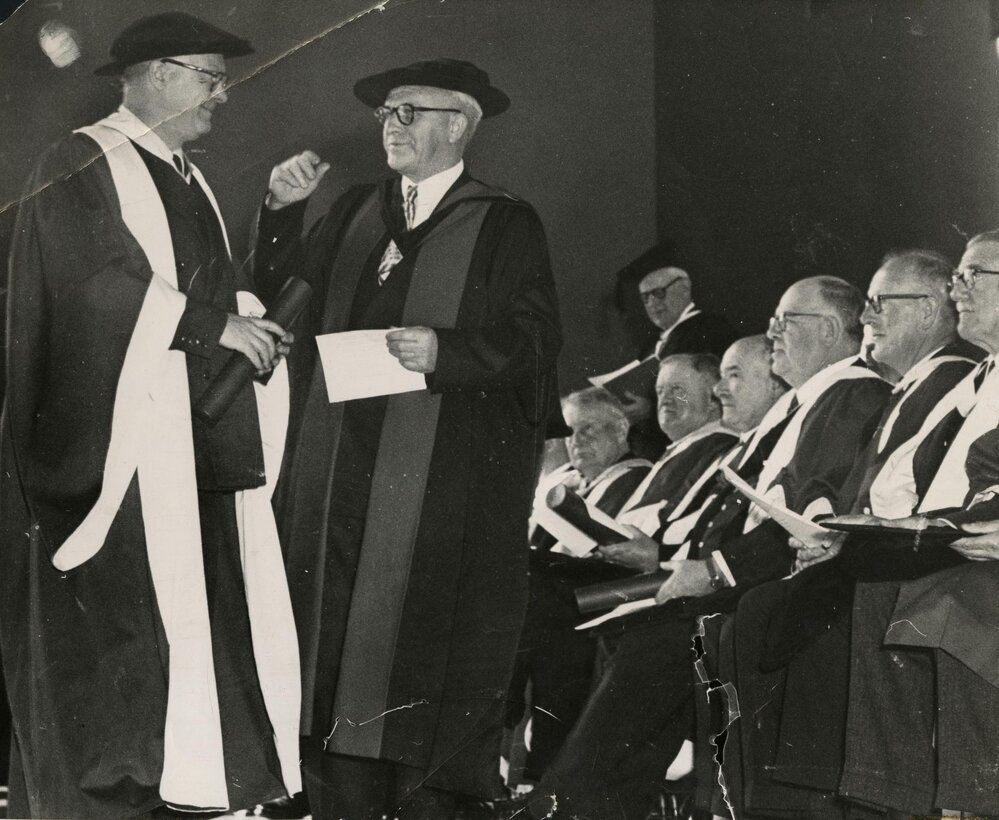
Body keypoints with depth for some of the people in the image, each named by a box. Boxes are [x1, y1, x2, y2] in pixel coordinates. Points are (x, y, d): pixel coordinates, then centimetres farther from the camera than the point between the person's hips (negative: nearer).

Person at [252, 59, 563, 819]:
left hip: (444, 466, -5)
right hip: (344, 464, 5)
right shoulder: (356, 212, 15)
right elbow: (278, 284, 17)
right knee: (335, 628, 2)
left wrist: (445, 350, -20)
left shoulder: (505, 225, 0)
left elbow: (536, 337, -6)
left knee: (425, 637, -3)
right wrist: (284, 210, 2)